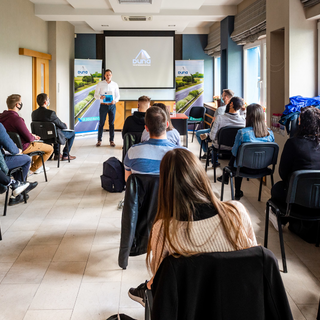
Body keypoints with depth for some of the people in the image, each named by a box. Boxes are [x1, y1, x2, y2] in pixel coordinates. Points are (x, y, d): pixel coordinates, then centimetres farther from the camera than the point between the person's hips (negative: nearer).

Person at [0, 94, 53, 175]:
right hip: (22, 148, -9)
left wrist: (31, 135, 9)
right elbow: (29, 138, -24)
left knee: (37, 143, 34)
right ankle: (32, 169, 12)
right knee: (49, 148, 4)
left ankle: (37, 165, 42)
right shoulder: (17, 119, -31)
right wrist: (34, 137, -1)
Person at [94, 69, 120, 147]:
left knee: (112, 123, 3)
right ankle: (99, 140, 8)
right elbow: (96, 95, 1)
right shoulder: (100, 84, 0)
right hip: (103, 105, -1)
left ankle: (112, 140, 9)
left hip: (112, 105, 1)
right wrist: (100, 97, -21)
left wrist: (115, 100, -12)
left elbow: (118, 96, 10)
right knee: (101, 123, 0)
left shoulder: (115, 84, 6)